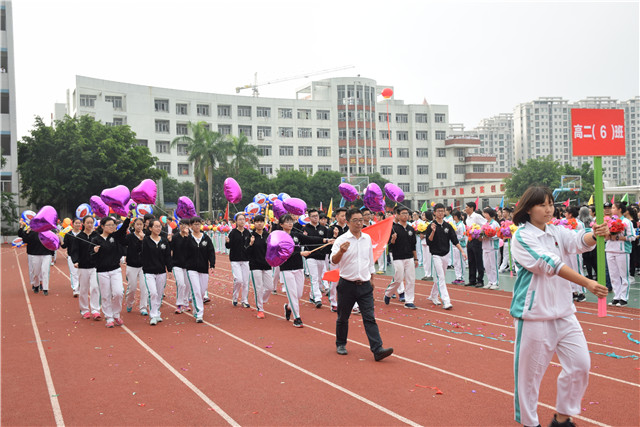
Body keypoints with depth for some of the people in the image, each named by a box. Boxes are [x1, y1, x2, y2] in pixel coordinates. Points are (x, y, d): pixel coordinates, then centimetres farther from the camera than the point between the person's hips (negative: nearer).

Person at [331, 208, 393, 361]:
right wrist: (341, 252, -40)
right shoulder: (341, 240, -8)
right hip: (347, 285, -3)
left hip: (365, 285, 3)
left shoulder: (367, 238, 8)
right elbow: (334, 261, -20)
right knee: (343, 318, 11)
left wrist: (371, 277, 22)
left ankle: (377, 349, -9)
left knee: (370, 318, -4)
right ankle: (340, 344, 30)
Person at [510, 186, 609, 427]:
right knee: (530, 371, 0)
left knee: (580, 364, 5)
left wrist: (595, 235, -33)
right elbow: (550, 265, -22)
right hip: (535, 313, -6)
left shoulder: (556, 232, 9)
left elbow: (579, 242, -10)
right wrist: (587, 283, -29)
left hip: (563, 310, 6)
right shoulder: (522, 237, -11)